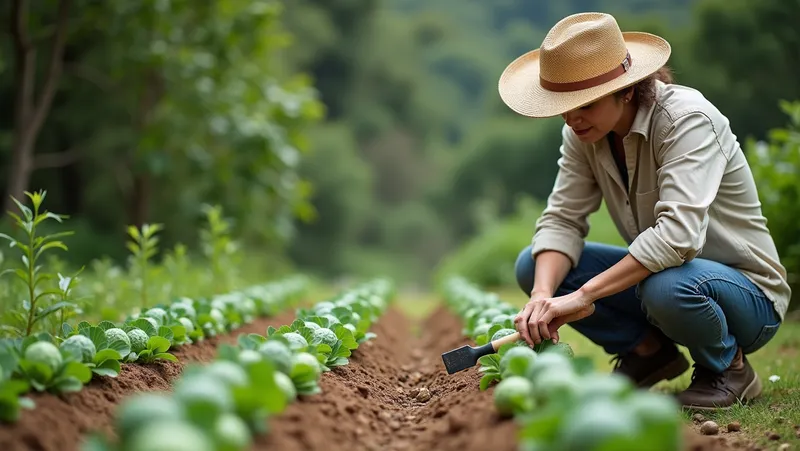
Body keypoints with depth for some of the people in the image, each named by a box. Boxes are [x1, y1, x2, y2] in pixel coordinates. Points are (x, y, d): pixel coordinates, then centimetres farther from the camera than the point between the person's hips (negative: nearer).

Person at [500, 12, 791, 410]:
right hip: (654, 270, 6)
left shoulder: (686, 119, -26)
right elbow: (562, 220, -9)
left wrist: (582, 296, -40)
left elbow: (677, 233, -38)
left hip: (747, 293, -6)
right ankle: (650, 351, 4)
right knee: (533, 266, -9)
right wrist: (542, 296, -29)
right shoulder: (583, 132, -5)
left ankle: (729, 368, -7)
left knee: (665, 288, -40)